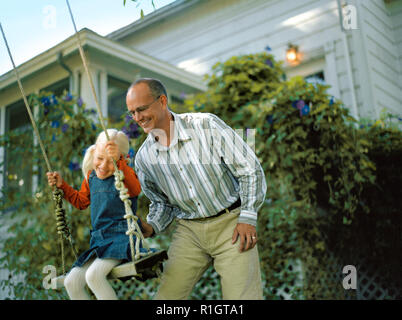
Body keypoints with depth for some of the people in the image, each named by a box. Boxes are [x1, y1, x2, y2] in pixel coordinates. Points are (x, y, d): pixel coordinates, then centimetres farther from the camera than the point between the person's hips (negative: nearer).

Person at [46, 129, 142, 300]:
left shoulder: (124, 173, -8)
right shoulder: (91, 176, 13)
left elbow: (135, 189, -33)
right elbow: (81, 202, 30)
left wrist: (118, 162, -44)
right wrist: (62, 185, 18)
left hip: (122, 236, -8)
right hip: (99, 240, 8)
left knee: (94, 275, -28)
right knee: (71, 282, 1)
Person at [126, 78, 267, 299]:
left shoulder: (207, 125, -12)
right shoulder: (144, 157, 1)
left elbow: (251, 170, -8)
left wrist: (248, 218, -13)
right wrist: (150, 227, -6)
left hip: (231, 223, -3)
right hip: (189, 232, 3)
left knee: (243, 296, -10)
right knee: (166, 297, -5)